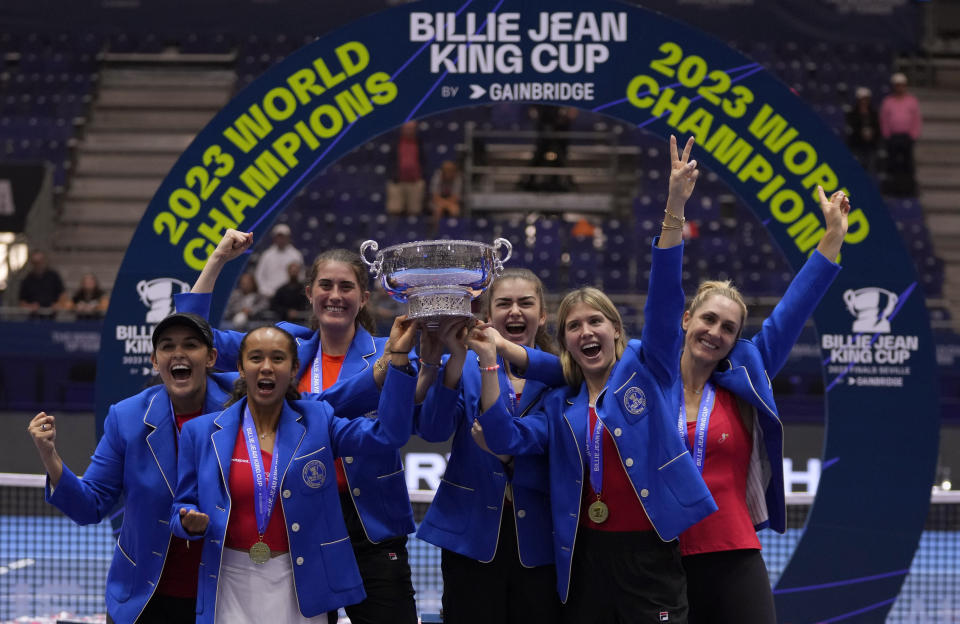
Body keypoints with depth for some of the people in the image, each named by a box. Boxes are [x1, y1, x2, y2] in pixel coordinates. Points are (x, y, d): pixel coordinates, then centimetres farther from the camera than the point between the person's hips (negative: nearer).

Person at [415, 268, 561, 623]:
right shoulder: (469, 367, 3)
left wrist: (506, 453, -18)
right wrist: (457, 359, -27)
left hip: (537, 538, 1)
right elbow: (433, 429, -15)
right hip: (473, 535, -1)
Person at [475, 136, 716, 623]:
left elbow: (664, 298, -8)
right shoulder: (560, 406, 14)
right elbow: (508, 439, -1)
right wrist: (488, 361, -7)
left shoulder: (647, 369, 4)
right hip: (584, 557, 4)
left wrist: (674, 208, -20)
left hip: (648, 552, -4)